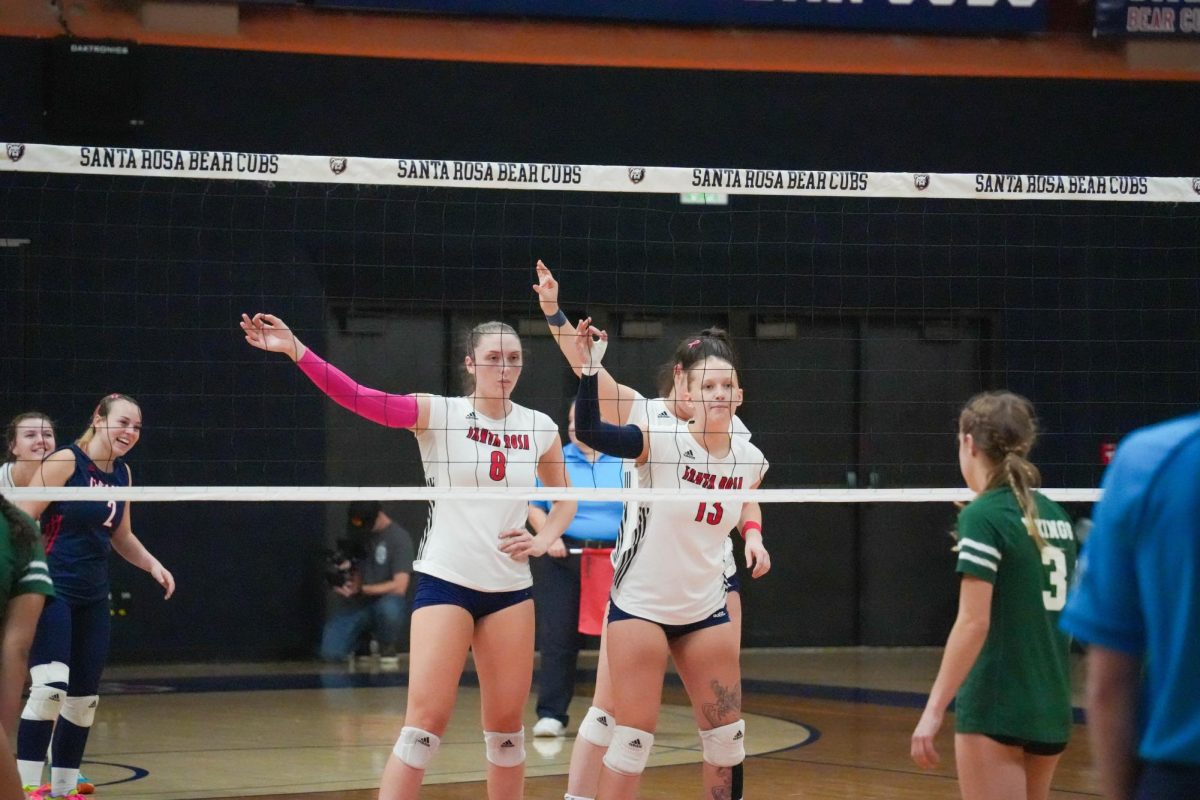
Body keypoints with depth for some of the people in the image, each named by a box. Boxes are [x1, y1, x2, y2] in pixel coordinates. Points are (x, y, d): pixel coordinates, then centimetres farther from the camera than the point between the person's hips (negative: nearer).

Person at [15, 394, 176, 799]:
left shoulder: (122, 473, 10)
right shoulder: (64, 462, -12)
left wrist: (152, 564, 7)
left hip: (93, 597, 8)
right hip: (51, 592, -8)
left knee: (84, 698, 10)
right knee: (50, 685, -20)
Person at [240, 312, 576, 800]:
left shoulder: (540, 428, 5)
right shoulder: (440, 413, -5)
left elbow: (565, 499, 21)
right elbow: (359, 398, -18)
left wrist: (544, 539, 2)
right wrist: (295, 350, -29)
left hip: (510, 589, 3)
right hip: (445, 581, -3)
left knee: (507, 727, 8)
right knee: (425, 722, -11)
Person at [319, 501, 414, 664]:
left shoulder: (399, 538, -12)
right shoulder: (355, 533, 4)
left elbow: (399, 587, -19)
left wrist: (361, 589, -23)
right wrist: (344, 570, -15)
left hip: (383, 600, -3)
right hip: (352, 603, 3)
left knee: (390, 608, -40)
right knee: (331, 653, -18)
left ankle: (387, 646, -6)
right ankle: (360, 639, 17)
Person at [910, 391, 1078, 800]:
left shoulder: (983, 516, -11)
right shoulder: (1057, 516, 10)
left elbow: (974, 622, -18)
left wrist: (934, 710, -18)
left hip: (995, 710, -7)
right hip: (1052, 711, 8)